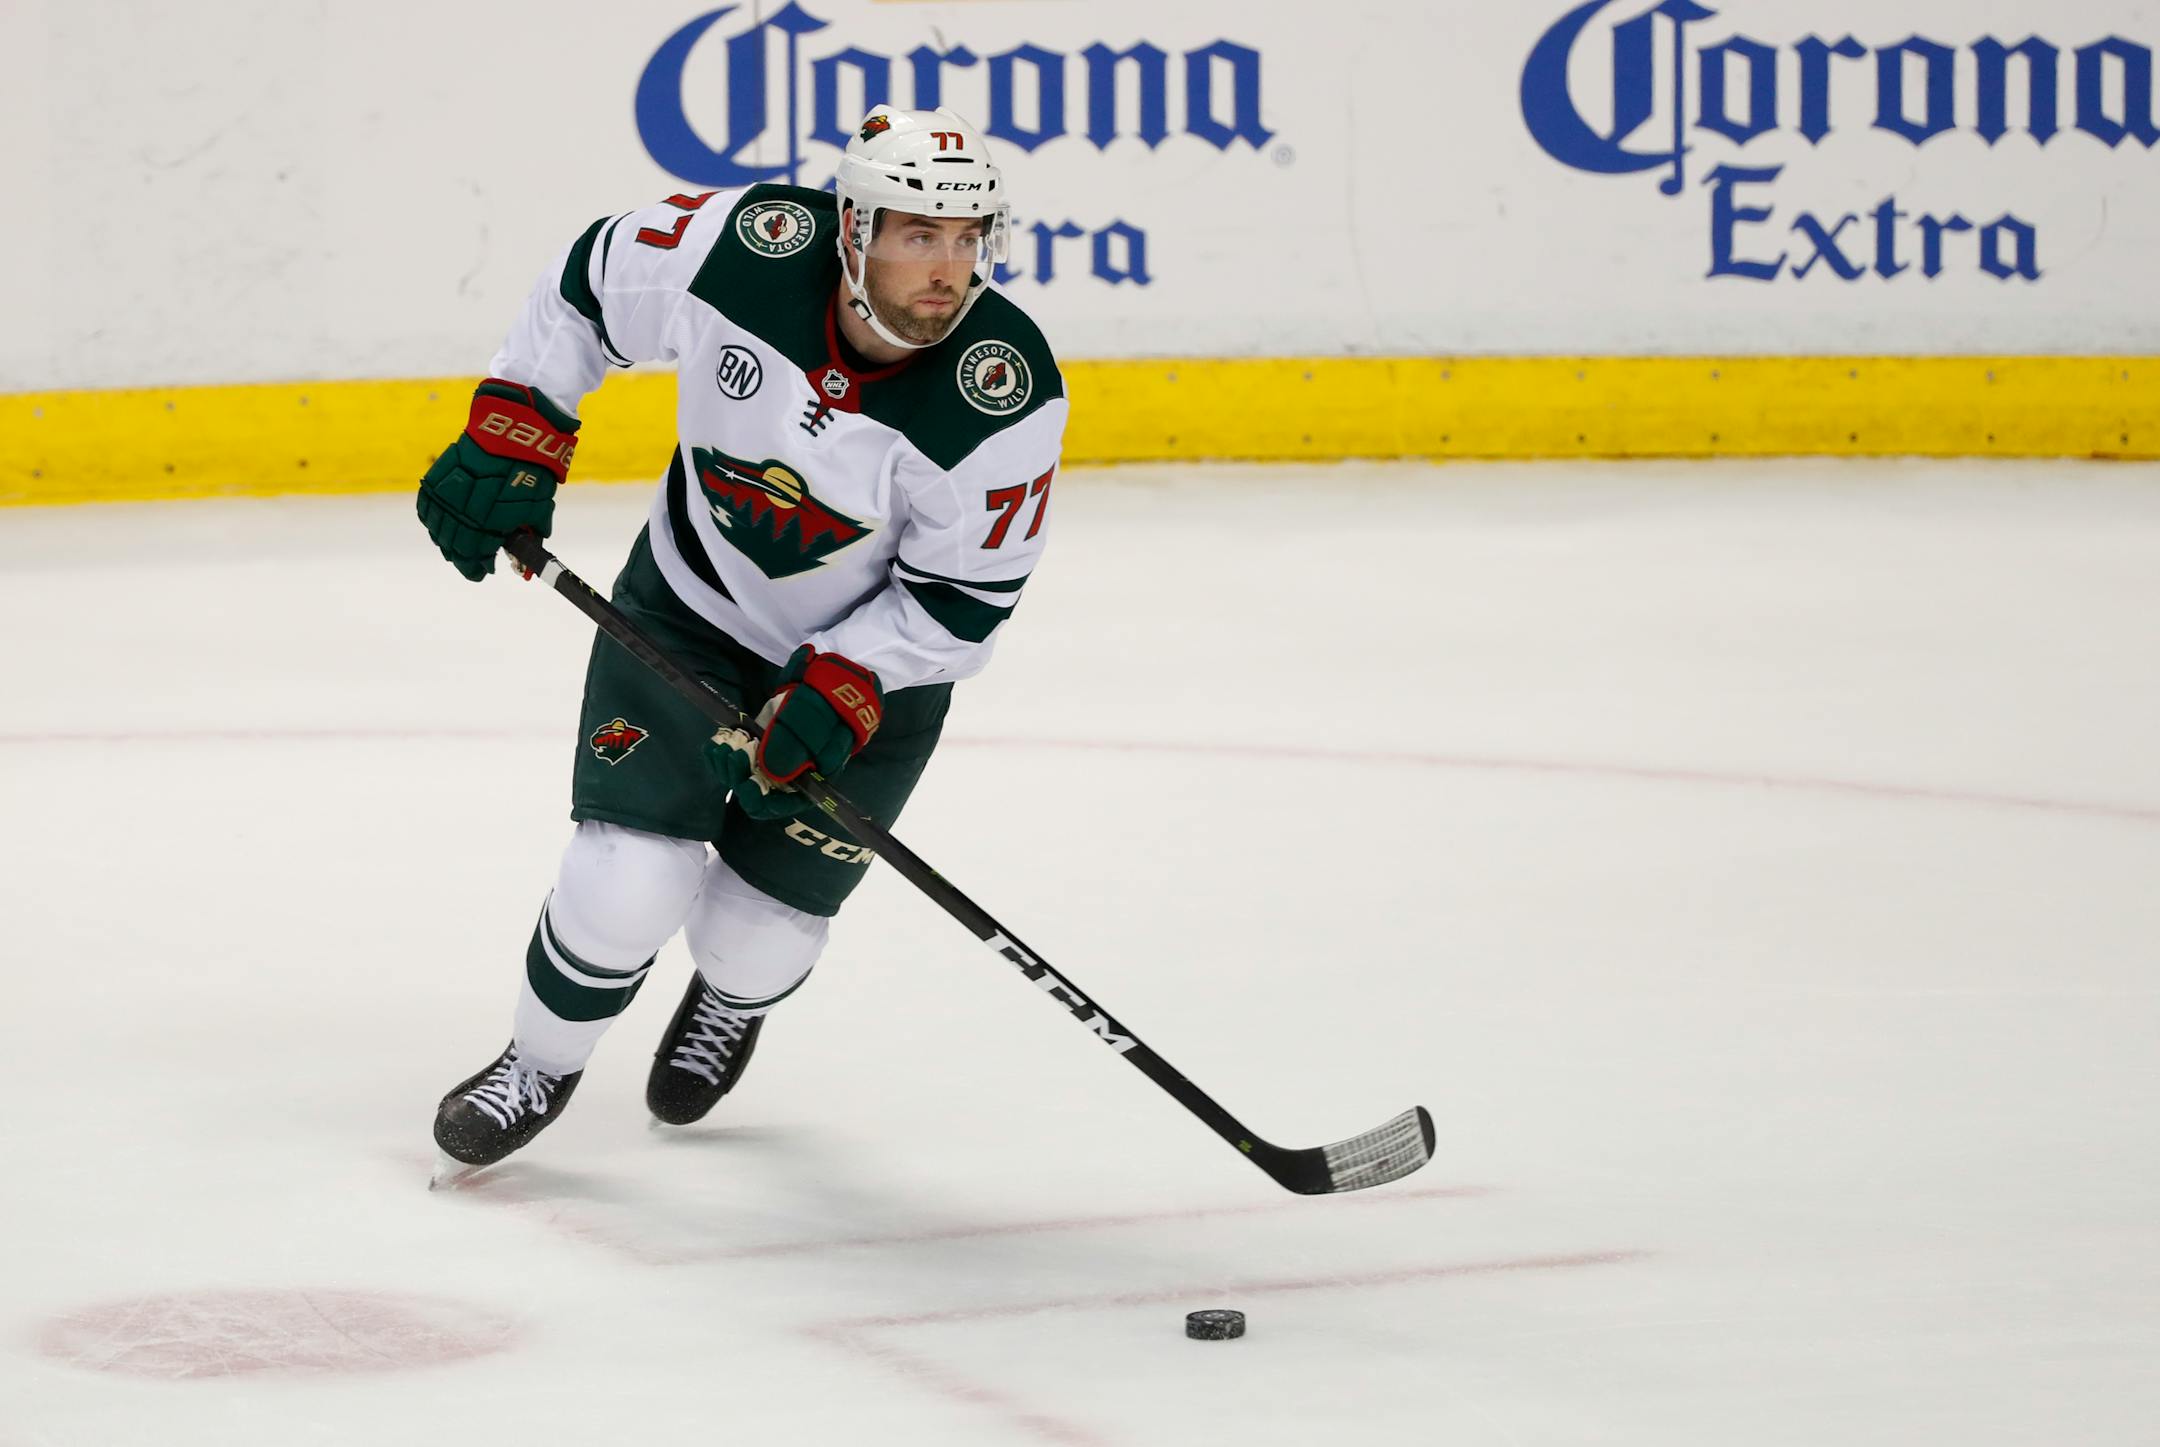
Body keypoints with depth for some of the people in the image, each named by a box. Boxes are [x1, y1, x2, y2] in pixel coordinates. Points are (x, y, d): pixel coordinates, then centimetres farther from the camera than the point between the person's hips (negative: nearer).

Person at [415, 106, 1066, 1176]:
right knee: (629, 878, -12)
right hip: (689, 605, 0)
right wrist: (512, 435, -9)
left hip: (877, 659, 0)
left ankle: (731, 1005, 43)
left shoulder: (1006, 396, -29)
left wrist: (839, 688, -27)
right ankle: (542, 1064, 18)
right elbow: (589, 284, -6)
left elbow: (962, 597, -18)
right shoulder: (748, 247, -27)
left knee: (763, 923, 3)